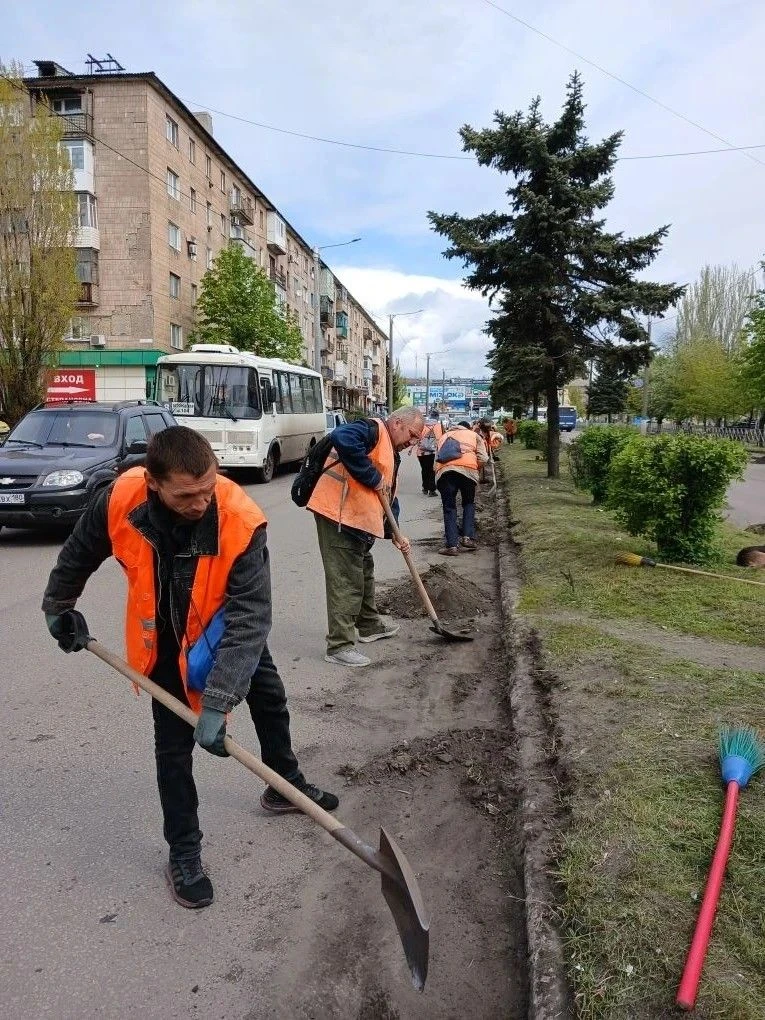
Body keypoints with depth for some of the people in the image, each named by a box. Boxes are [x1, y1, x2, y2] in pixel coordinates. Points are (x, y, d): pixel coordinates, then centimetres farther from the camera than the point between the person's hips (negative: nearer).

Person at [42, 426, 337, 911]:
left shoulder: (241, 520, -39)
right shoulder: (121, 499, -31)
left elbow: (250, 617, -40)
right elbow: (80, 552, -8)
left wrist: (217, 703, -43)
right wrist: (59, 606, 8)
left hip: (228, 627, 0)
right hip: (166, 638, 0)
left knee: (270, 701, 18)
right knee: (174, 744, 2)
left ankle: (286, 785, 46)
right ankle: (184, 852, 21)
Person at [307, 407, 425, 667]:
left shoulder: (391, 454, 20)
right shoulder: (374, 429, -10)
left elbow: (388, 497, 24)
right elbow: (342, 438, -32)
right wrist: (371, 477, -24)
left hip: (359, 520, 11)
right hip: (337, 515, -11)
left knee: (363, 571, 23)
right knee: (345, 580, -9)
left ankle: (370, 625, 41)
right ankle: (339, 646, -3)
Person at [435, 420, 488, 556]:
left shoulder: (444, 436, 35)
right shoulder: (474, 435, 27)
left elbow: (437, 458, 24)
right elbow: (483, 459, 13)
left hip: (443, 471, 1)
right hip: (468, 469, -1)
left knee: (449, 508, 7)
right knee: (468, 504, 19)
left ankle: (452, 544, 0)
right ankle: (468, 537, 8)